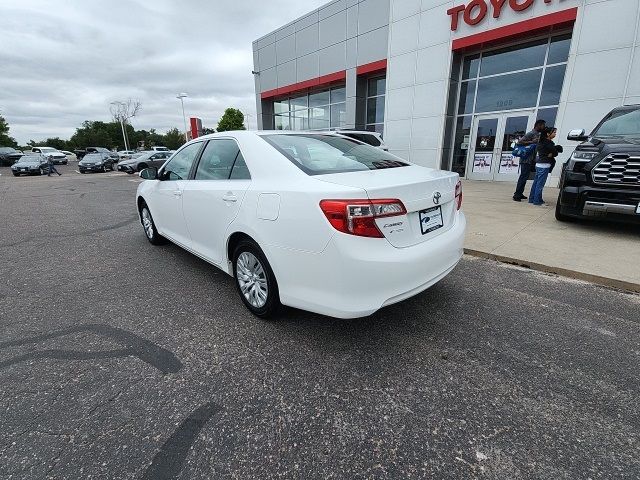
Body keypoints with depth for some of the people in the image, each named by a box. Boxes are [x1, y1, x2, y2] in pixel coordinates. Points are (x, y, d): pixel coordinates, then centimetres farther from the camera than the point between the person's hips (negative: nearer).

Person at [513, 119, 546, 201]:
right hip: (526, 160, -9)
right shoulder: (530, 134, -10)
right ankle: (517, 195, -4)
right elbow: (519, 142, -18)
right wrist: (531, 142, -22)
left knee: (524, 177, 11)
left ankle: (519, 193, 16)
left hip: (531, 160, 9)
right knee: (523, 177, -8)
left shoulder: (538, 134, 16)